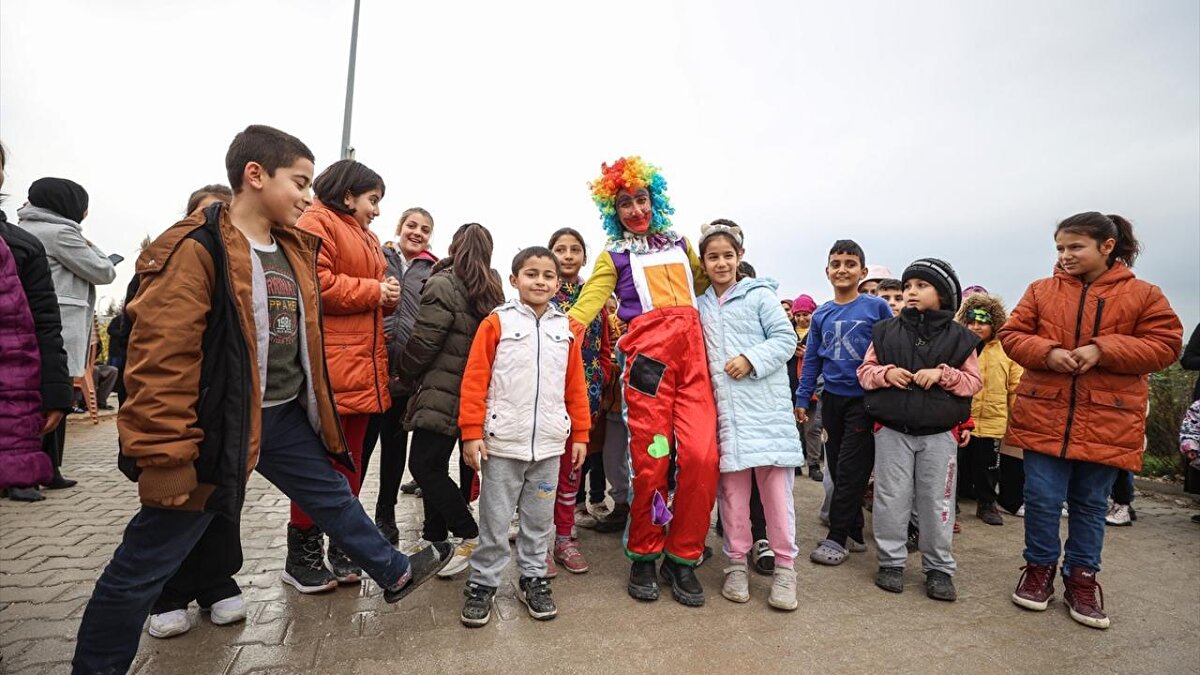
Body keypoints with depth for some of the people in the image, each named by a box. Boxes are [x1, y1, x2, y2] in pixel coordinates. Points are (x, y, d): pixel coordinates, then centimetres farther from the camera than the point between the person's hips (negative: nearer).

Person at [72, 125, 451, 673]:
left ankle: (394, 572, 41)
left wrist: (315, 408, 20)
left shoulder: (296, 248, 7)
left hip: (284, 416, 8)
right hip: (220, 425, -7)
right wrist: (165, 456, -20)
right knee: (146, 562, 8)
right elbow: (161, 361, -21)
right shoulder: (194, 250, -18)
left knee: (332, 494, 22)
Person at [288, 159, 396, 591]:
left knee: (350, 458, 13)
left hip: (362, 364, 9)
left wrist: (388, 296, 6)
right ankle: (302, 555, 14)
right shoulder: (316, 224, -5)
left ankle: (342, 547, 24)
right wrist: (372, 292, -12)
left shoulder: (367, 238, 24)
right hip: (327, 364, -9)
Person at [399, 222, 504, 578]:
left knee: (424, 465, -3)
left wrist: (405, 372, 6)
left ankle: (470, 535, 0)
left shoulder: (443, 285, -10)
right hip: (472, 390, 8)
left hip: (442, 391, -8)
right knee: (436, 465, 15)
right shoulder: (491, 289, 11)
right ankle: (434, 535, 23)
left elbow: (423, 341, -12)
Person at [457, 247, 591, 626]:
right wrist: (472, 431, -10)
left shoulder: (565, 329, 6)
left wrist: (580, 433, 8)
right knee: (495, 521, 8)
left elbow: (576, 386, 9)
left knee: (539, 519, 15)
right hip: (502, 442, -3)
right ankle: (483, 583, 26)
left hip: (549, 444, 3)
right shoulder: (497, 322, -4)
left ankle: (533, 579, 32)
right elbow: (474, 380, -6)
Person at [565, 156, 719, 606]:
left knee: (702, 456, -8)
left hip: (692, 349, 3)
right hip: (648, 352, -3)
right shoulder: (615, 255, 13)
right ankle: (643, 558, 16)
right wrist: (567, 326, -20)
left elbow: (704, 285, 32)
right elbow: (591, 297, -4)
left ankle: (682, 559, 10)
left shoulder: (679, 244, 25)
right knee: (651, 460, -5)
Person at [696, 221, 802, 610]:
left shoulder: (760, 295, 2)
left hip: (766, 406, -3)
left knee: (776, 486, -1)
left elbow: (786, 338, -3)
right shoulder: (701, 307, 14)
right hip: (725, 409, 3)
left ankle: (784, 567, 13)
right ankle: (737, 563, 21)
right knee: (732, 487, 7)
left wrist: (751, 359, -15)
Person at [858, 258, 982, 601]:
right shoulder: (886, 331, 4)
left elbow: (973, 382, 1)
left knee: (937, 500, 8)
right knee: (892, 498, 6)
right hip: (892, 430, 0)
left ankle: (938, 567, 23)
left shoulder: (958, 337, 2)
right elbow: (865, 371, 5)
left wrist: (942, 373, -16)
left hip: (939, 433, 0)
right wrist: (886, 373, -15)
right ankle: (891, 561, 21)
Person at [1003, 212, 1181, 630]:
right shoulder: (1041, 291, 5)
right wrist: (1048, 352, -16)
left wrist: (1101, 350, -17)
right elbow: (1012, 335, 4)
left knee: (1091, 504, 13)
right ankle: (1040, 568, 24)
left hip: (1107, 423, 0)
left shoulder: (1143, 295, 2)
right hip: (1044, 416, 1)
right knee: (1042, 498, 4)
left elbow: (1166, 345, -3)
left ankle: (1082, 577, 29)